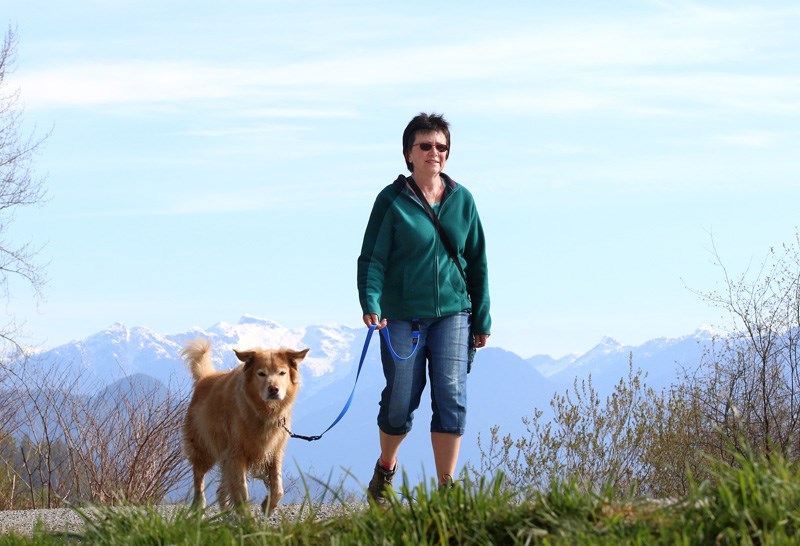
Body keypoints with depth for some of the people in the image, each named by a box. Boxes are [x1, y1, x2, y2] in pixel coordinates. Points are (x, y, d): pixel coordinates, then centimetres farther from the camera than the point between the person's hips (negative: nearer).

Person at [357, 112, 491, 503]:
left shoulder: (462, 199, 8)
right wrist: (370, 302, -24)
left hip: (452, 313, 2)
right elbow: (371, 258, -7)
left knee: (451, 397, -10)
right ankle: (385, 466, 32)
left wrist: (482, 319, 12)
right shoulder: (392, 200, -2)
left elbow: (477, 262, 14)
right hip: (402, 316, -2)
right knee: (400, 402, 2)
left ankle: (447, 488, -4)